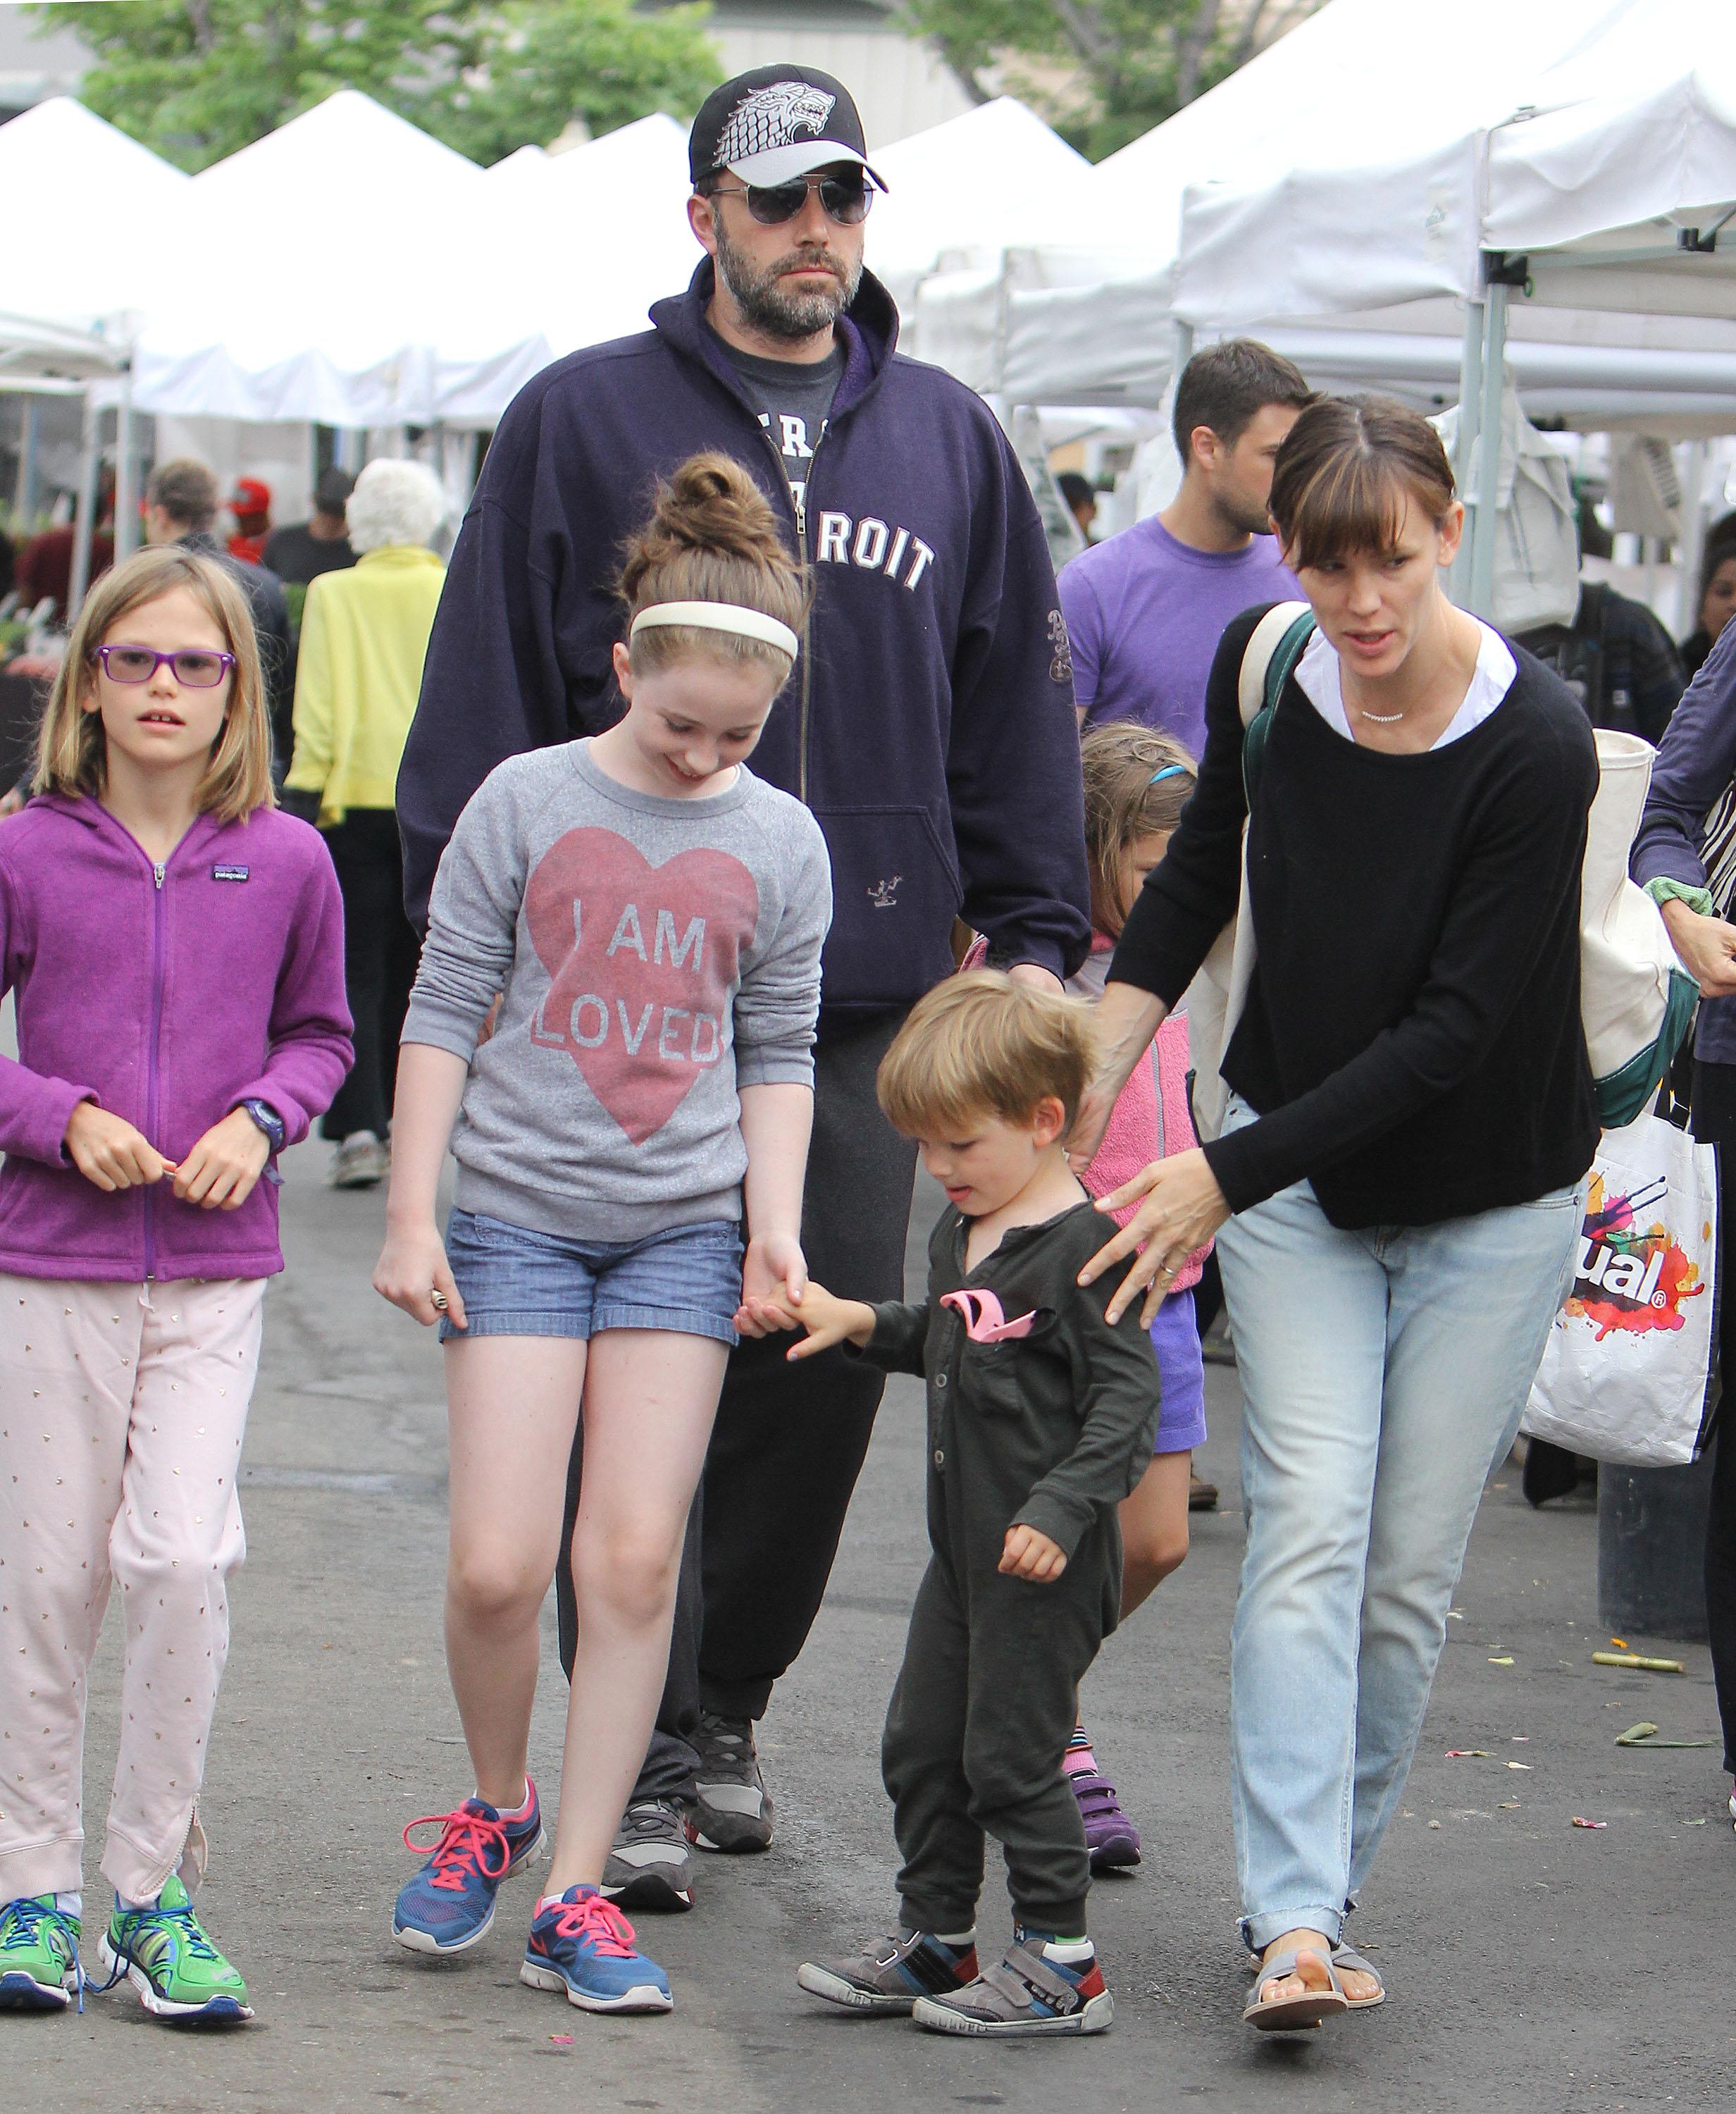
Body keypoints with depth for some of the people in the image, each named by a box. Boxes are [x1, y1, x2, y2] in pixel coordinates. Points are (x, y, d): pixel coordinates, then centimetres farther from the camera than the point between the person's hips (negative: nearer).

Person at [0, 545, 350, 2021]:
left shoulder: (287, 863, 0)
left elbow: (320, 1034, 13)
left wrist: (262, 1119, -5)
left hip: (218, 1267, 0)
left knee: (182, 1556, -10)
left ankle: (159, 1885, 3)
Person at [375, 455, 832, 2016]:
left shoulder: (782, 841, 5)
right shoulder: (525, 803, -2)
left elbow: (777, 1054, 12)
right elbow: (444, 1011, 1)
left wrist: (776, 1228, 2)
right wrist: (411, 1216, -2)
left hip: (685, 1227, 2)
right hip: (520, 1213, -2)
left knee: (635, 1561, -4)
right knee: (498, 1564, -9)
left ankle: (574, 1890, 5)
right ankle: (495, 1806, 19)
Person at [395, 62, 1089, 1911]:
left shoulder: (948, 442, 13)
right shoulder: (583, 423, 3)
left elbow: (1019, 714, 16)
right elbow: (486, 699, 2)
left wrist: (1034, 933, 10)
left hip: (868, 994, 3)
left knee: (831, 1356, 5)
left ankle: (729, 1703, 22)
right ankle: (638, 1758, 2)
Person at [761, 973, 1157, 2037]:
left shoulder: (1083, 1250, -17)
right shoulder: (963, 1233, 12)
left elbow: (1130, 1394, -21)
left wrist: (1062, 1507, -27)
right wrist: (858, 1322, 16)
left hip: (1048, 1562, -9)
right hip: (964, 1548, 9)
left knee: (1009, 1758, -4)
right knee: (922, 1745, 14)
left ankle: (1062, 1965, 6)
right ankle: (935, 1941, 27)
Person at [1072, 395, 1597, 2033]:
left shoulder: (1536, 745, -23)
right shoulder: (1265, 669, -8)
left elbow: (1455, 1027, -24)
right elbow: (1199, 872, 11)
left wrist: (1227, 1175, -25)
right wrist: (1085, 1085, 4)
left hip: (1489, 1204, -2)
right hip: (1293, 1175, 2)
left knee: (1408, 1572, 2)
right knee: (1309, 1527, -13)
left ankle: (1316, 1899, 16)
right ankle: (1291, 1927, -20)